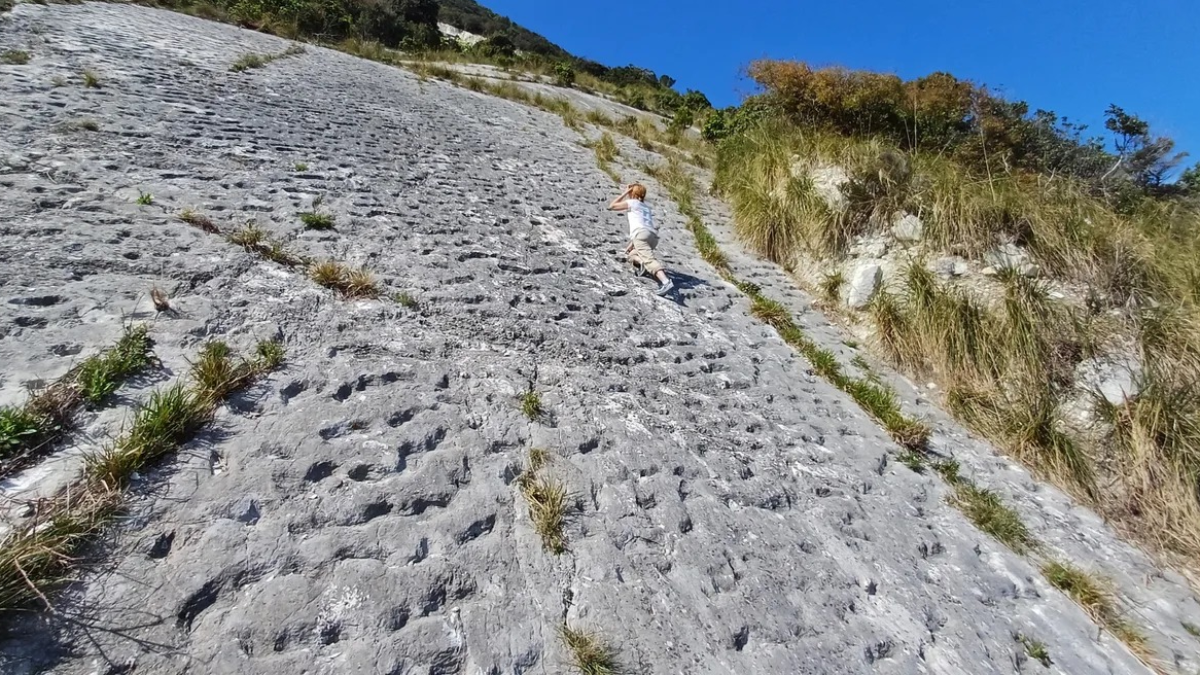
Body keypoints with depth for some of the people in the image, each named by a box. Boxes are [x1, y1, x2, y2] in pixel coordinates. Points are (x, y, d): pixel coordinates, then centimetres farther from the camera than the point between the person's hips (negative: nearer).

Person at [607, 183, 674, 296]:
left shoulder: (631, 202, 18)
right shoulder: (646, 207, 37)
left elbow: (610, 207, 24)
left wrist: (624, 193, 28)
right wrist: (631, 246, 37)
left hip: (641, 233, -7)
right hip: (653, 236, 7)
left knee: (649, 259, -24)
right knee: (629, 255, 25)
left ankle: (666, 282, -45)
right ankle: (642, 262, -6)